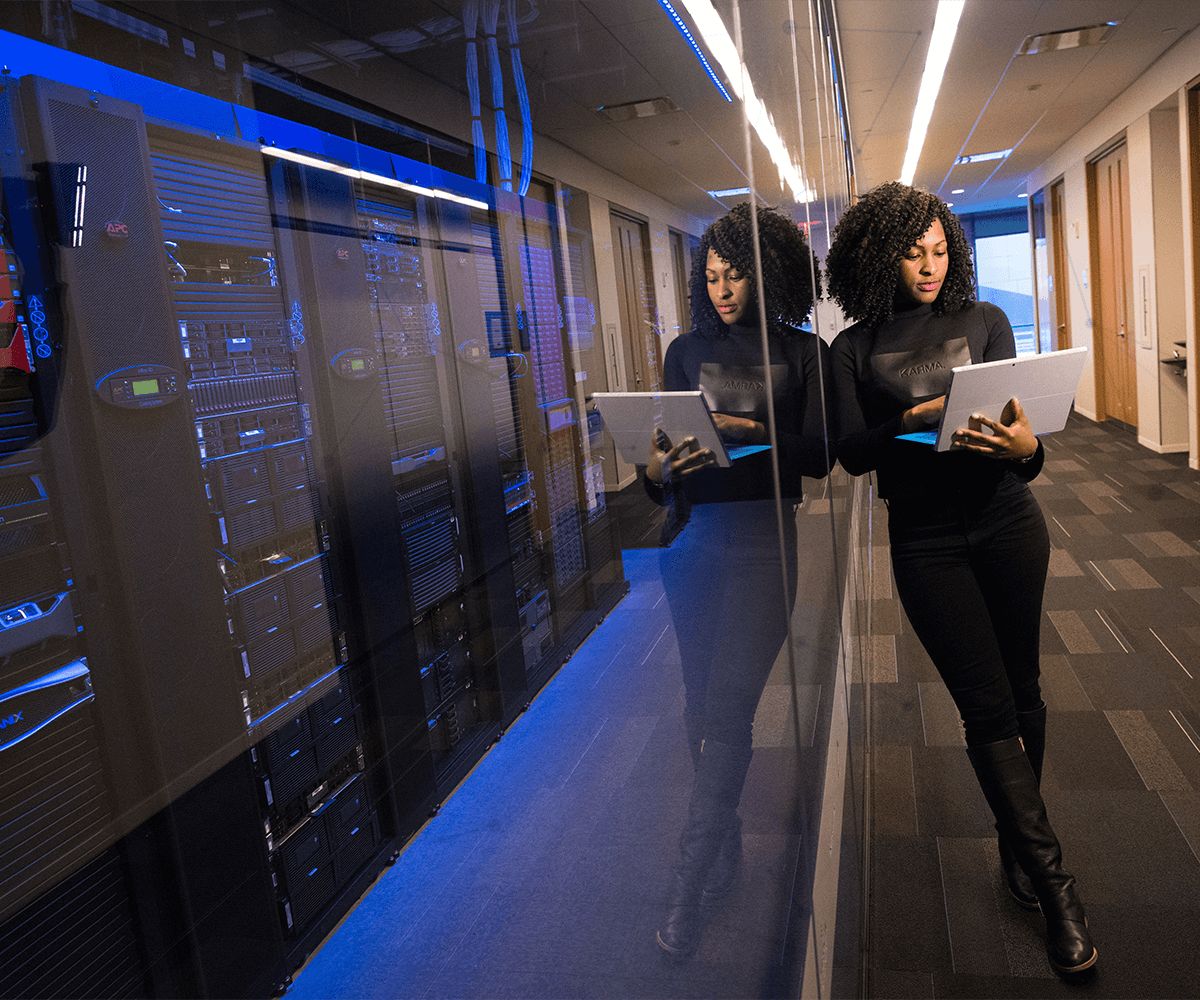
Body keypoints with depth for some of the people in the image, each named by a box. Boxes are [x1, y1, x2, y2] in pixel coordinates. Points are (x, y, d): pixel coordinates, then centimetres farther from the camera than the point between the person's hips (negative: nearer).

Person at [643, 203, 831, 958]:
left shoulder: (804, 352, 6)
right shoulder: (688, 351, 13)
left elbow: (821, 454, -2)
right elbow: (665, 445, 9)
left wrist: (752, 432, -17)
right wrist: (658, 469, -14)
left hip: (762, 536, -3)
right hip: (692, 535, 4)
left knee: (726, 711, -9)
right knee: (703, 706, 8)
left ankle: (690, 888, 1)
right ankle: (727, 850, 27)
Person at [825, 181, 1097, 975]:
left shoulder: (984, 321, 3)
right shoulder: (856, 348, 0)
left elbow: (1022, 428, -1)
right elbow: (852, 453, -7)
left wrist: (1026, 447, -24)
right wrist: (912, 420, -24)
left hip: (1008, 526, 2)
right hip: (926, 542, -2)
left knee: (1021, 691, 11)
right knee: (988, 707, -1)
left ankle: (1019, 839, 32)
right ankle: (1054, 882, 11)